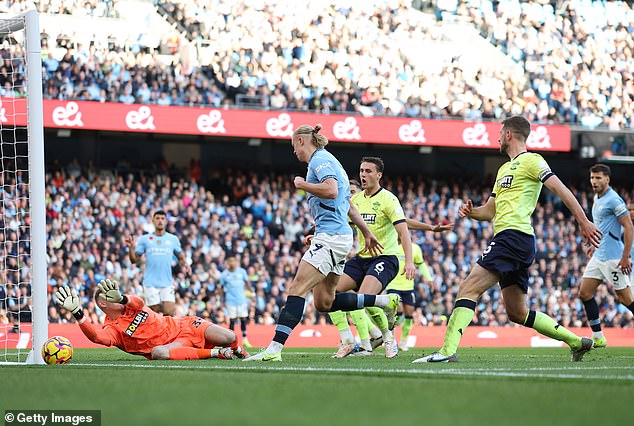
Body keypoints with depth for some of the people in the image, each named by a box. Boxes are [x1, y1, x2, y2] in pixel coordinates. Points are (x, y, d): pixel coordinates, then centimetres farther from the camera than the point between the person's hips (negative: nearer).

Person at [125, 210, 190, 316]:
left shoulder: (173, 239, 10)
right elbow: (134, 260, 6)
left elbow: (181, 257, 20)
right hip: (150, 283, -1)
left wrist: (184, 264, -2)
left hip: (167, 283, 1)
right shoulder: (144, 239, 7)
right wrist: (131, 247, -11)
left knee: (169, 313, -14)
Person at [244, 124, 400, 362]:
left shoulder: (319, 159, -6)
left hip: (330, 236, -10)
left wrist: (302, 184, -11)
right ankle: (385, 301, 16)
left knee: (297, 289, -17)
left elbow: (332, 190, -25)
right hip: (340, 237, 10)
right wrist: (367, 234, 35)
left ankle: (275, 348, -26)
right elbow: (350, 207, 30)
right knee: (324, 302, 11)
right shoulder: (327, 160, 24)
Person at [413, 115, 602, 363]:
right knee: (517, 313, 12)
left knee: (468, 289, -18)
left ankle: (448, 350, -27)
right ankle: (576, 342, 16)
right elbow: (490, 211, 28)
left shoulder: (531, 161, -1)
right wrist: (470, 212, 6)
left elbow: (561, 190, -10)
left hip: (514, 236, -10)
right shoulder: (505, 169, 27)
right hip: (510, 240, 10)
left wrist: (583, 222, -18)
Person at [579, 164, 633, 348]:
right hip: (599, 256, 9)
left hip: (613, 257, -9)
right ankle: (598, 338, 8)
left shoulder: (613, 200, -14)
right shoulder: (597, 198, 14)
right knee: (585, 293, 4)